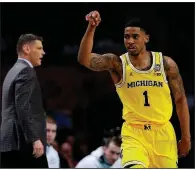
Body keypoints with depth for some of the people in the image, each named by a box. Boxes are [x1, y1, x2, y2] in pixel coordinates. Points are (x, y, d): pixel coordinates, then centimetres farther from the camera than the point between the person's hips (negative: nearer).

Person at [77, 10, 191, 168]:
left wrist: (186, 138, 5)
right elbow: (84, 59, -22)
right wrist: (91, 28, -36)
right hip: (133, 133, -2)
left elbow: (180, 100, 5)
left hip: (162, 132, 2)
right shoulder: (117, 64, -6)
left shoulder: (166, 64, -2)